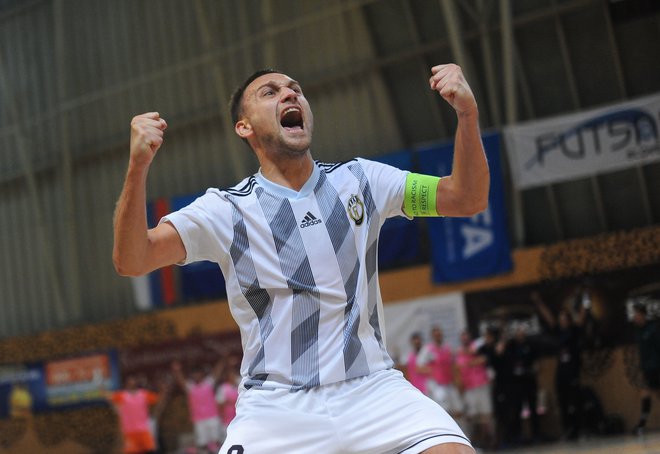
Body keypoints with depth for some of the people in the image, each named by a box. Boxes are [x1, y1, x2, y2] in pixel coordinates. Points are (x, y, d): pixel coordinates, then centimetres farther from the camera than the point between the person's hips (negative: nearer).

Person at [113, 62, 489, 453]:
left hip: (373, 391, 2)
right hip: (275, 407, -1)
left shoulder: (359, 180, 6)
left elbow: (468, 198, 5)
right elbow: (131, 260, -11)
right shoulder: (226, 209, -1)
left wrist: (468, 112, -12)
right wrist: (139, 166, -27)